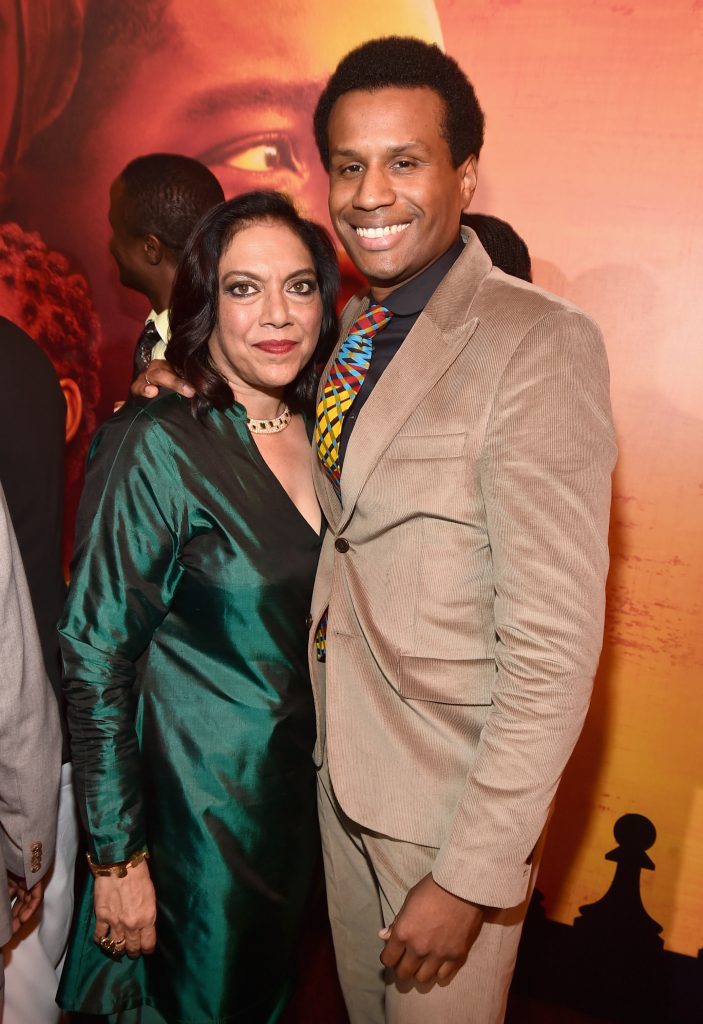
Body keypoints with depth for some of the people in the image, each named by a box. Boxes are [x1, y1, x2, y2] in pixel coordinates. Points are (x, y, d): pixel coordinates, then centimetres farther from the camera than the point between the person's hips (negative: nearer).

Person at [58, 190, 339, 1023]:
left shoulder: (321, 431, -1)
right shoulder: (156, 447, -20)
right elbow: (95, 657, -18)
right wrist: (117, 858, -15)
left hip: (304, 790, 6)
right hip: (197, 807, -6)